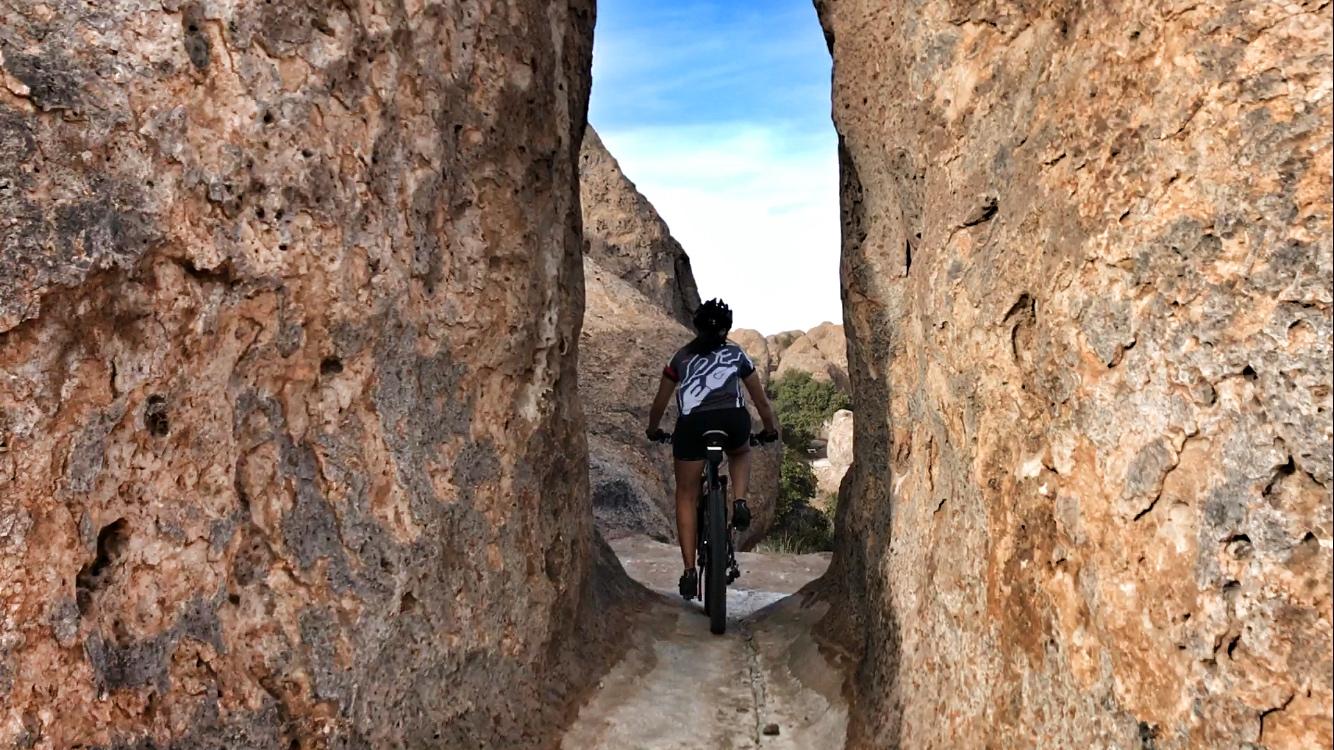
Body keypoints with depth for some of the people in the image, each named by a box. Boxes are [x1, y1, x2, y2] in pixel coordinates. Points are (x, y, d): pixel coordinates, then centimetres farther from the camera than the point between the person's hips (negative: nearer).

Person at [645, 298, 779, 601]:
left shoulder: (683, 356, 26)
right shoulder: (737, 354, 25)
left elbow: (660, 402, 33)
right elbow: (761, 400, 33)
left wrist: (653, 430, 51)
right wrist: (770, 429, 50)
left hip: (692, 423, 0)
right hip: (733, 419, 0)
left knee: (686, 497, 14)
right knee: (740, 453, 36)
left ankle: (689, 571, 7)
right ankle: (739, 503, 10)